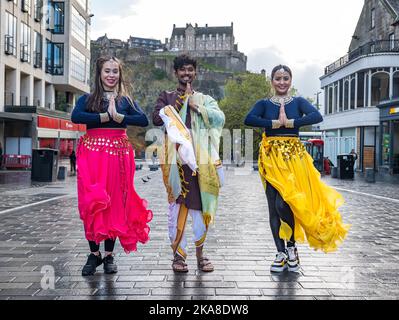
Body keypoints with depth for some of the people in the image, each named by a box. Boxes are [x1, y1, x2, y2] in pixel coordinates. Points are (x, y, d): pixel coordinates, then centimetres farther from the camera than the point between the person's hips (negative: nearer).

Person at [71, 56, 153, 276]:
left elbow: (143, 120, -4)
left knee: (115, 202, 2)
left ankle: (109, 255, 12)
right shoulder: (88, 98, 9)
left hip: (119, 153, 1)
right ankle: (94, 254, 6)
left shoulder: (125, 100, 13)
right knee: (92, 202, -7)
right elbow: (75, 117, -12)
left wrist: (119, 117, -13)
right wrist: (105, 116, -12)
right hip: (93, 153, -1)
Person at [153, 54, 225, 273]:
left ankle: (200, 253, 11)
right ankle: (178, 254, 2)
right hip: (176, 156, -1)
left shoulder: (205, 99, 19)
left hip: (199, 157, 1)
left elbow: (220, 118, 1)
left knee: (200, 204, 1)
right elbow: (156, 118, 1)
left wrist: (197, 106, -5)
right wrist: (175, 105, -4)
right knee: (177, 204, -5)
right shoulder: (167, 97, 17)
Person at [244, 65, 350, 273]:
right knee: (273, 207, 2)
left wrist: (290, 122, -16)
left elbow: (317, 117, -13)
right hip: (271, 157, 2)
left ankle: (292, 245, 12)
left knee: (283, 204, -13)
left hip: (294, 156, -2)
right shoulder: (264, 104, 8)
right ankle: (281, 252, 14)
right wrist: (275, 123, -15)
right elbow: (249, 119, -12)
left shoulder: (298, 102, 6)